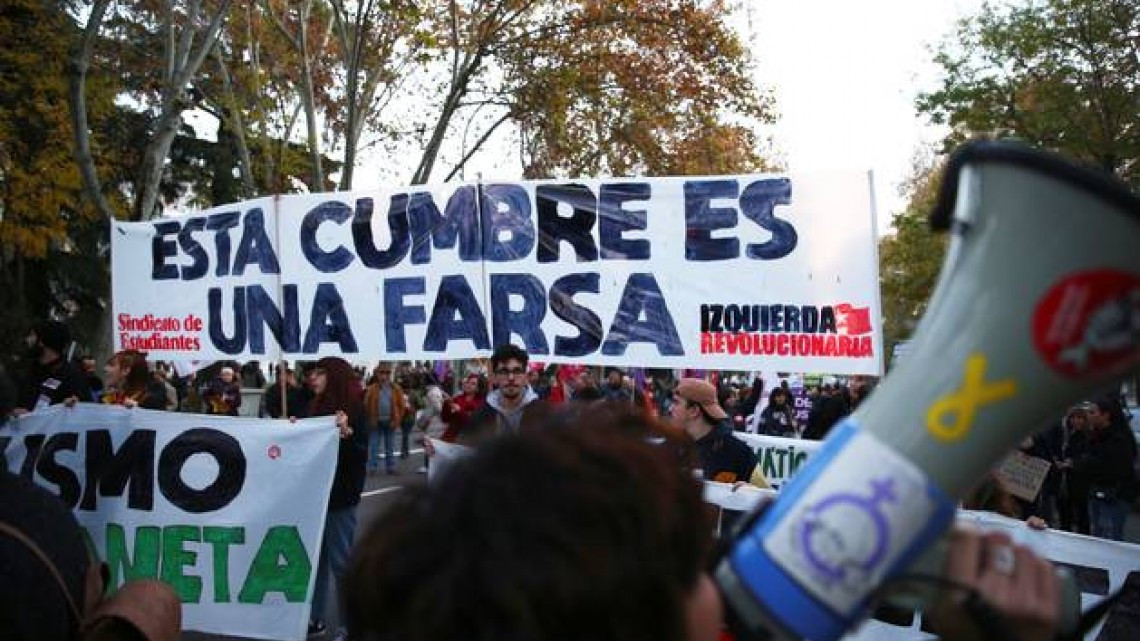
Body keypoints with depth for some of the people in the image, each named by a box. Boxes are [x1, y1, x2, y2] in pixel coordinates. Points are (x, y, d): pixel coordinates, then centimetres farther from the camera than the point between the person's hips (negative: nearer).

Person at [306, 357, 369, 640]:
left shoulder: (355, 410, -11)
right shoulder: (316, 408, 8)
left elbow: (361, 455, -16)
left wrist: (346, 433, -32)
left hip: (339, 496, -7)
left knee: (341, 561, 1)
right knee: (314, 557, 14)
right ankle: (314, 618, 28)